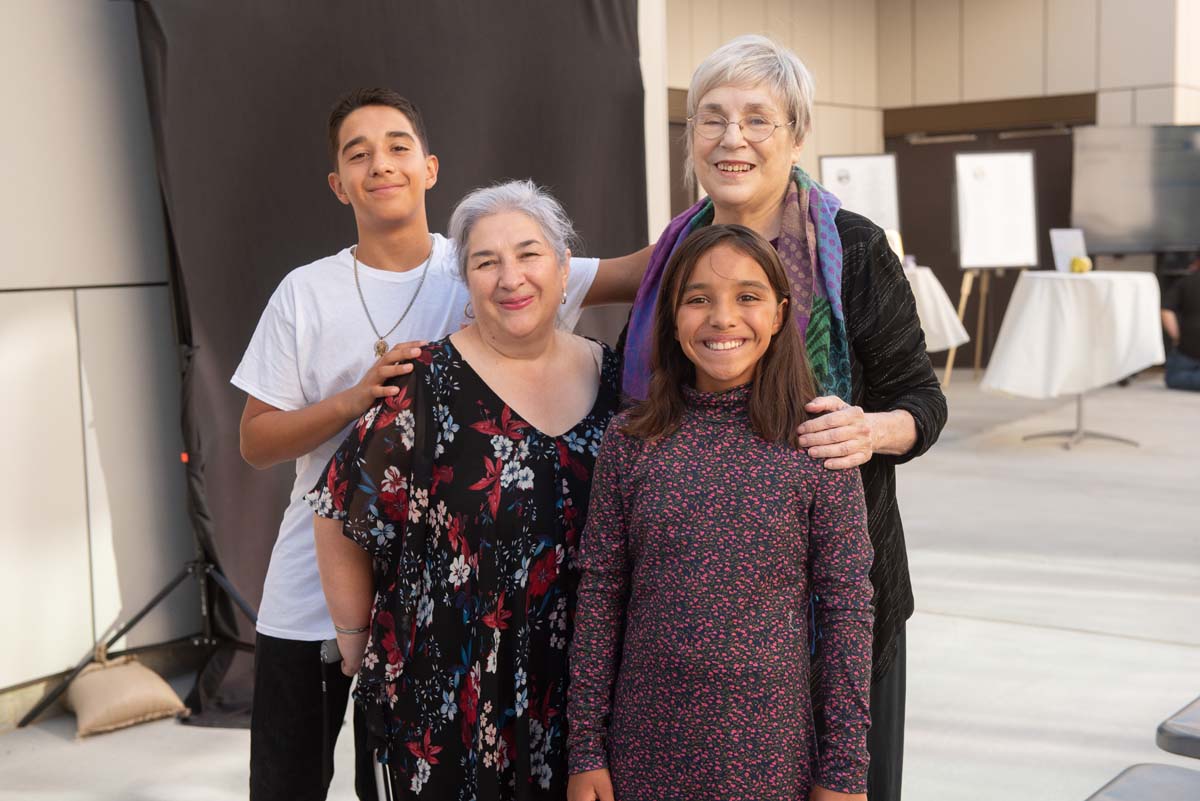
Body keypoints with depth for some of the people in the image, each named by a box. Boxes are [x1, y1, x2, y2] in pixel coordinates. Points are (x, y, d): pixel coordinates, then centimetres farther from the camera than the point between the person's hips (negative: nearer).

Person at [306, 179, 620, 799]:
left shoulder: (612, 377, 1)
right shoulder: (429, 385, -12)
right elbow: (339, 518, -7)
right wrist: (356, 638, -2)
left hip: (582, 687, 4)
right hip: (450, 693, -3)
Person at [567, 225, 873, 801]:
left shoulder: (816, 446, -6)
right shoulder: (630, 442, -2)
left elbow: (847, 608, -4)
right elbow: (598, 597, 1)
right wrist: (586, 751, 1)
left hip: (771, 747, -1)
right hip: (647, 744, 1)